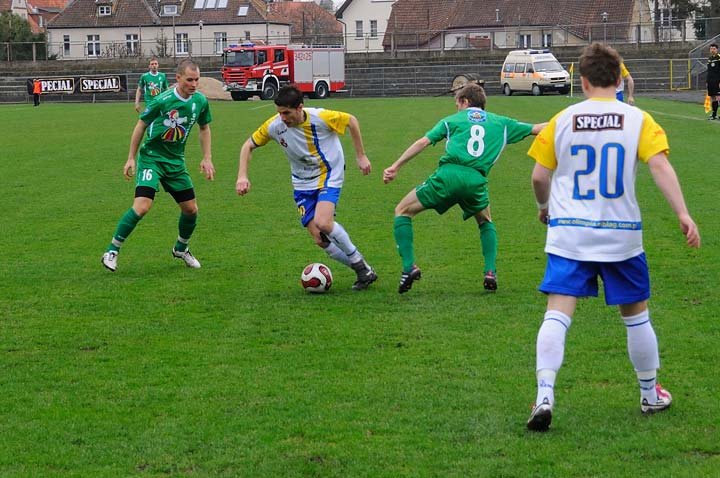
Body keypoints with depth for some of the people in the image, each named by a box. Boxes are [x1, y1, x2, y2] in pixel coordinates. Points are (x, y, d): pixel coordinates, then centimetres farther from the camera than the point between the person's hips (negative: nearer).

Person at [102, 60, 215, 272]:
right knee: (142, 205, -21)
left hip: (176, 161, 6)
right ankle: (112, 250, -9)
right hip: (151, 157, -6)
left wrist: (207, 158, 8)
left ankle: (181, 248, 33)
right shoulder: (162, 101, -20)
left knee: (191, 209, 6)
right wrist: (131, 158, -4)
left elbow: (204, 128, 15)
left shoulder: (200, 101, -4)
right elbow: (141, 125, -6)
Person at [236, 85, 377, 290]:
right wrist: (242, 176, -12)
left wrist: (361, 156, -2)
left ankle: (359, 263, -5)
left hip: (329, 176, -4)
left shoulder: (321, 118, -23)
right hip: (303, 184, 4)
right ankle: (363, 271, 10)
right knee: (320, 239, -6)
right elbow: (248, 145, -1)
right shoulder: (274, 126, -16)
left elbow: (351, 121, -6)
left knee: (323, 223, -27)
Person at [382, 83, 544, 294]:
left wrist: (395, 167, 11)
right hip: (476, 180, 2)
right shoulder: (500, 123, 25)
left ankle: (409, 266, -2)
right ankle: (490, 272, 14)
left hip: (448, 175, -2)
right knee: (486, 222, 33)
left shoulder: (453, 120, 21)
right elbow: (537, 129, 28)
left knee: (403, 211, 14)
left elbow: (423, 142, 11)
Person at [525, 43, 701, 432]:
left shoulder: (562, 121, 3)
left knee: (557, 314, -6)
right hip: (621, 235, 0)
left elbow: (539, 176, 6)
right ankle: (650, 394, 30)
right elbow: (660, 166, -13)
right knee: (636, 315, 16)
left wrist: (544, 207, 26)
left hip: (568, 234, 0)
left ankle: (544, 396, -22)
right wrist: (683, 214, -15)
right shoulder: (637, 120, -1)